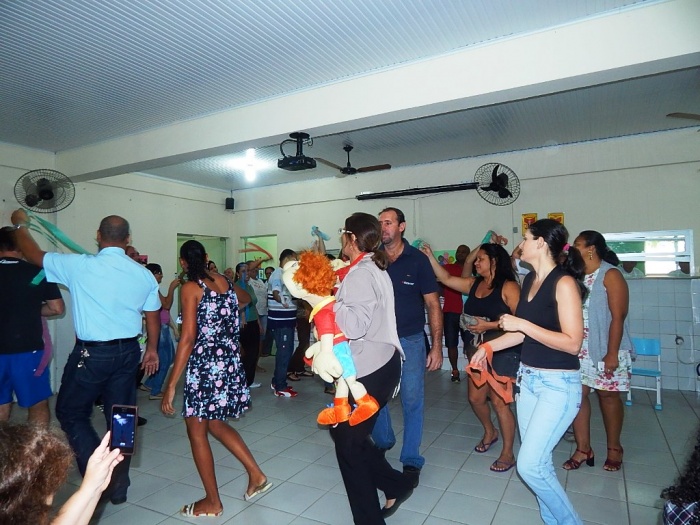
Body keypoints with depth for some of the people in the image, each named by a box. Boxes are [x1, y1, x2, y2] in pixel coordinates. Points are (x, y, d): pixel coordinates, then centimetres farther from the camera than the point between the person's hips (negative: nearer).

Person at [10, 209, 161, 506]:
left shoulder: (80, 266, -12)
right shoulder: (144, 274, -2)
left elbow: (34, 255, 4)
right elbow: (153, 317, 5)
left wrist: (20, 224, 23)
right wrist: (152, 349, 20)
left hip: (91, 353, -4)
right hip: (128, 352, 4)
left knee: (71, 413, 16)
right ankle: (118, 487, 26)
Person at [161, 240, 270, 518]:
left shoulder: (191, 288, -12)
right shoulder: (226, 281, 6)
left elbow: (188, 338, -17)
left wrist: (171, 385, -14)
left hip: (205, 365, -7)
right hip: (230, 362, 7)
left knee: (196, 432, 10)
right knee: (215, 424, 23)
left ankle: (213, 502, 23)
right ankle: (256, 475, 23)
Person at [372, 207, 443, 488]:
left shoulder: (418, 260, -7)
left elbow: (433, 304, -5)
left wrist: (437, 346, -10)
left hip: (410, 340, -2)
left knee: (412, 401, 5)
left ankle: (411, 460, 22)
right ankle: (383, 441, 39)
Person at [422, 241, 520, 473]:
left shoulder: (508, 287, -12)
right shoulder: (474, 284, 8)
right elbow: (446, 278, 9)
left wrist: (489, 325, -22)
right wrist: (430, 257, 3)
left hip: (504, 351, -7)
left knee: (498, 401, -3)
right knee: (476, 397, 13)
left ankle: (508, 453, 16)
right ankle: (490, 432, 42)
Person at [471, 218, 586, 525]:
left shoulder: (564, 283, -16)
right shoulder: (530, 280, 8)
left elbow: (572, 343, -21)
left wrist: (521, 324, -21)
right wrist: (488, 346, 12)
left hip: (558, 384, -8)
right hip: (527, 378, 8)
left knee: (529, 465, -7)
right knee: (538, 461, 14)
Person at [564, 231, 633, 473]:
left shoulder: (610, 275, -10)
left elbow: (618, 317, -14)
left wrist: (612, 354, -18)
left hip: (605, 349, -5)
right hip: (578, 349, 5)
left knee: (608, 396, 10)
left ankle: (614, 448, 28)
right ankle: (583, 449, 15)